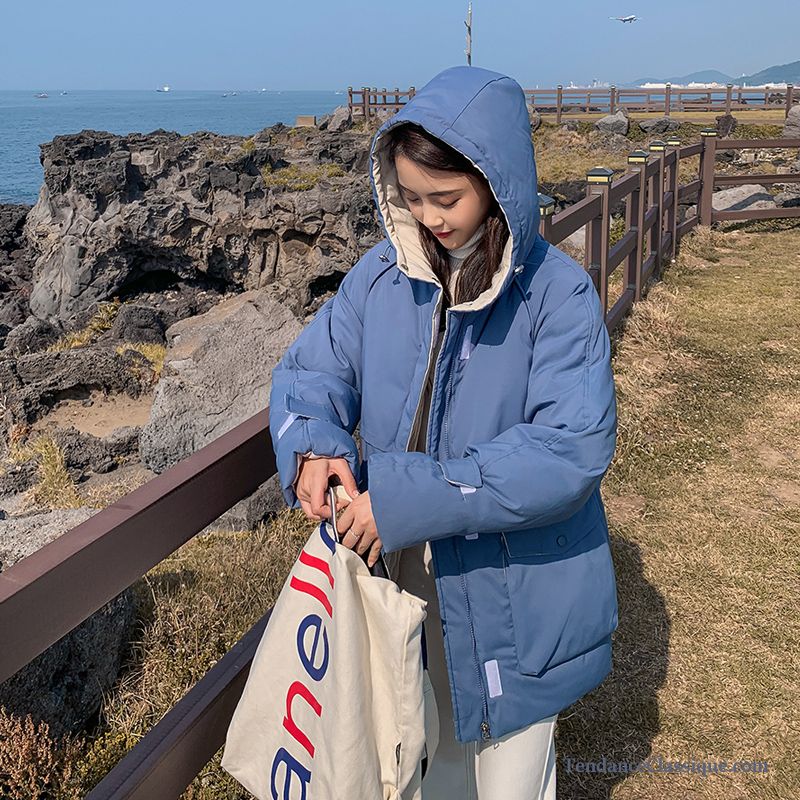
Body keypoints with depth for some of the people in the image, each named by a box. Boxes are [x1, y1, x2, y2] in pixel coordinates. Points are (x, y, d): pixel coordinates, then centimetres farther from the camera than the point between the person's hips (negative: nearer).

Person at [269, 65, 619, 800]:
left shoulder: (557, 292, -18)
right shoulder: (382, 275, -5)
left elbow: (573, 448, -26)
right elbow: (309, 370, 1)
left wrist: (412, 501, -32)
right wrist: (312, 445, -22)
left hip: (510, 593, -3)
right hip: (400, 573, 4)